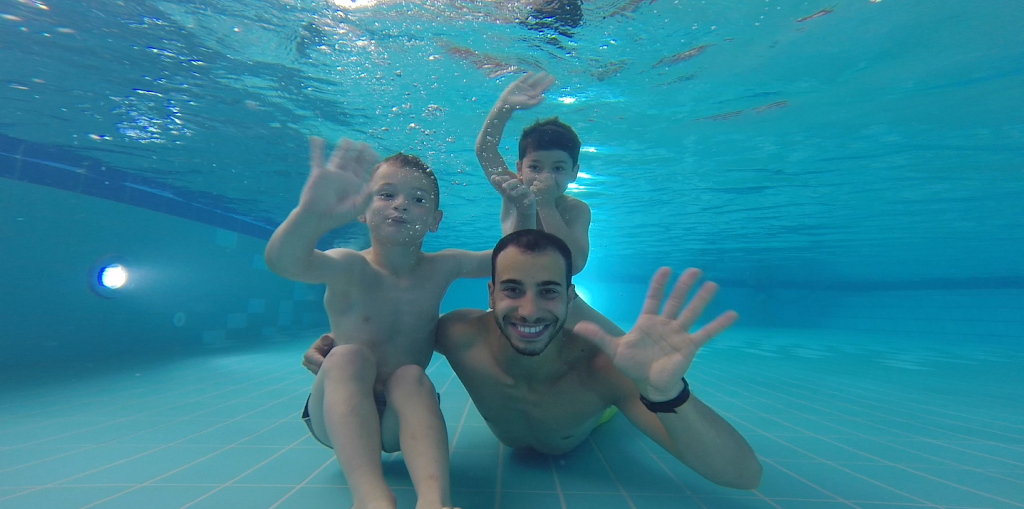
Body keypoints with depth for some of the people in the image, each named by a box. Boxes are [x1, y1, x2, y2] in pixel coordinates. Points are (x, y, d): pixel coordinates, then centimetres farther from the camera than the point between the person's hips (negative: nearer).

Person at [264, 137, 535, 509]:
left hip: (398, 420, 2)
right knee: (349, 357, -30)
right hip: (336, 414, -1)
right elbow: (282, 261, -38)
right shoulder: (350, 268, -16)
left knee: (410, 376, -29)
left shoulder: (441, 268, -3)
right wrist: (313, 213, -59)